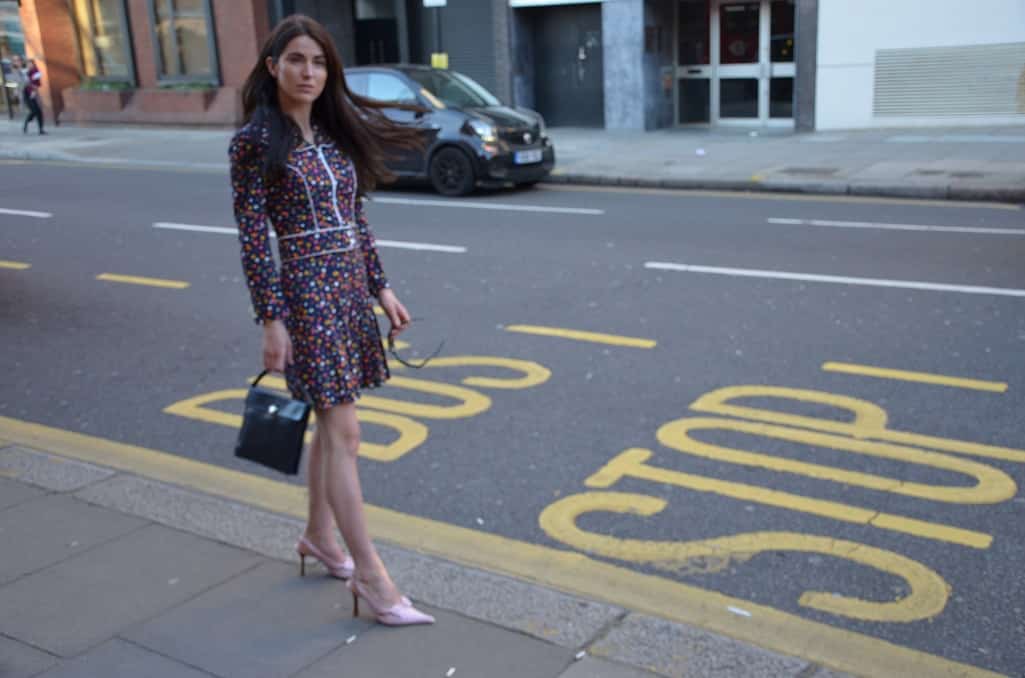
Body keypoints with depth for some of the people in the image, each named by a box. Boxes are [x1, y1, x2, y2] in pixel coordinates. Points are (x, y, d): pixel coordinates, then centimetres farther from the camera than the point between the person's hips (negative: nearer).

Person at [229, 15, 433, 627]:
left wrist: (382, 288, 10)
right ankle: (371, 576, -1)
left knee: (331, 423, 16)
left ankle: (319, 535, 33)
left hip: (350, 285, 7)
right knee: (343, 432, -7)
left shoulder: (334, 134, 10)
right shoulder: (255, 141, -8)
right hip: (306, 288, -7)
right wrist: (271, 321, -13)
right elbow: (253, 238, -11)